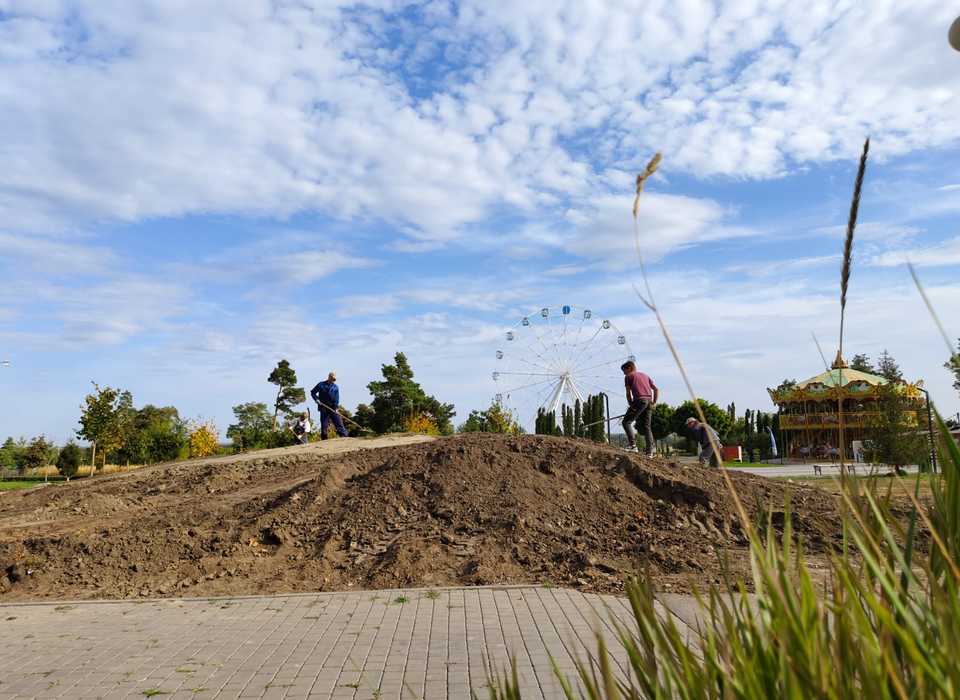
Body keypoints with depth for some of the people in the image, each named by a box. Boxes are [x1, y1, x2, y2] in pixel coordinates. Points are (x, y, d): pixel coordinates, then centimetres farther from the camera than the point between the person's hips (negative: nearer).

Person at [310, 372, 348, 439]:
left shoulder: (335, 387, 8)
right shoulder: (321, 385, 5)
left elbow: (337, 399, 3)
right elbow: (312, 392, 12)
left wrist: (336, 407, -12)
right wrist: (316, 399, -5)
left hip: (333, 409, 1)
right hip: (324, 409, -1)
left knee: (339, 423, -7)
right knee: (324, 425, 2)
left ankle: (344, 436, -11)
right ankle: (324, 440, 9)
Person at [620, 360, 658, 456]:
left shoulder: (628, 377, 11)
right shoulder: (645, 375, 28)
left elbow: (628, 393, 1)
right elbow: (656, 389, 20)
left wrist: (631, 405, 4)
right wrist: (654, 402, 16)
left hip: (639, 400, -6)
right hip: (649, 401, 6)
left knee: (626, 422, 0)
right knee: (647, 426, 11)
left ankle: (633, 445, -14)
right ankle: (649, 451, 7)